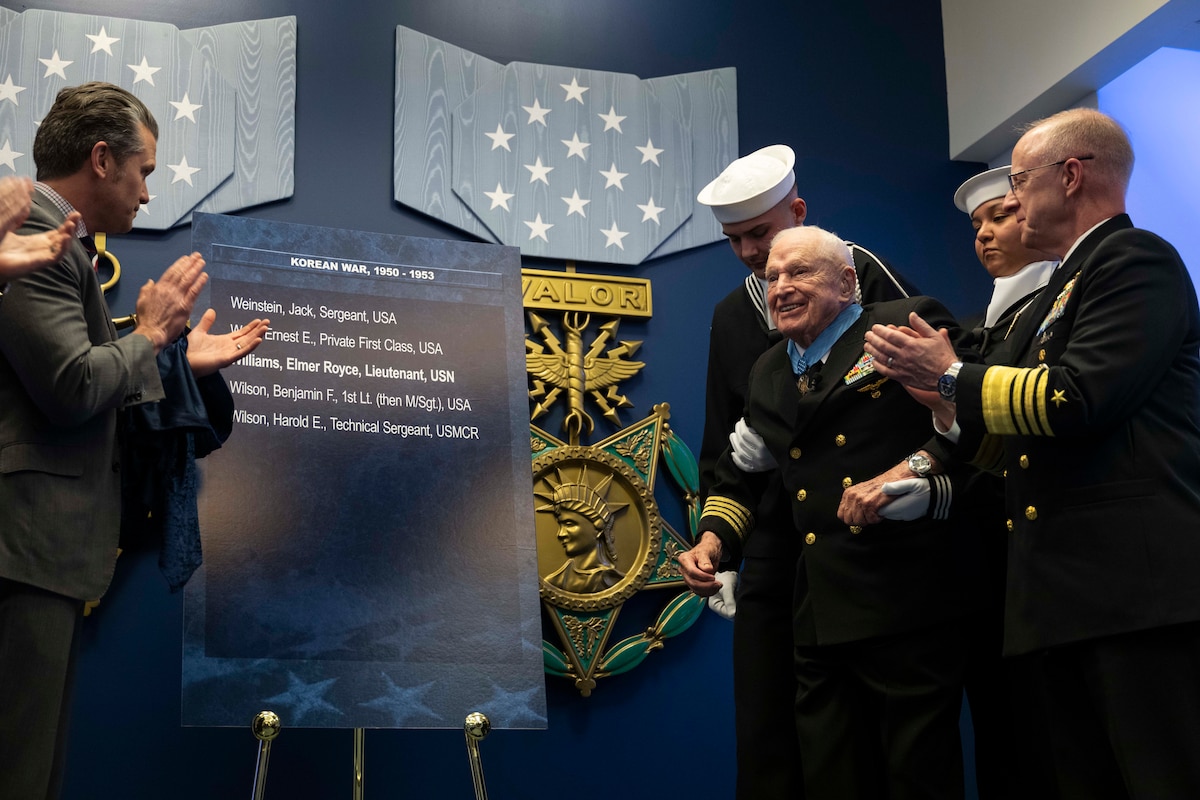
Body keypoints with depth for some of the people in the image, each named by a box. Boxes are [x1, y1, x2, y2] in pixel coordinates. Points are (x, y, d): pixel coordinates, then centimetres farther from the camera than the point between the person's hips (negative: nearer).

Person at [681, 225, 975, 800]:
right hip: (818, 618, 6)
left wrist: (930, 475, -18)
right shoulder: (768, 374, 18)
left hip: (907, 609, -6)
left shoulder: (909, 326, -2)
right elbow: (738, 477, 27)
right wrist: (713, 541, 13)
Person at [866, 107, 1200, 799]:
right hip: (1067, 599, 10)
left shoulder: (1138, 259, -4)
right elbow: (1014, 441, 24)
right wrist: (945, 401, 9)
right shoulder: (1057, 293, 25)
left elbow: (1076, 399, -17)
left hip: (1139, 586, -9)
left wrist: (950, 376, -6)